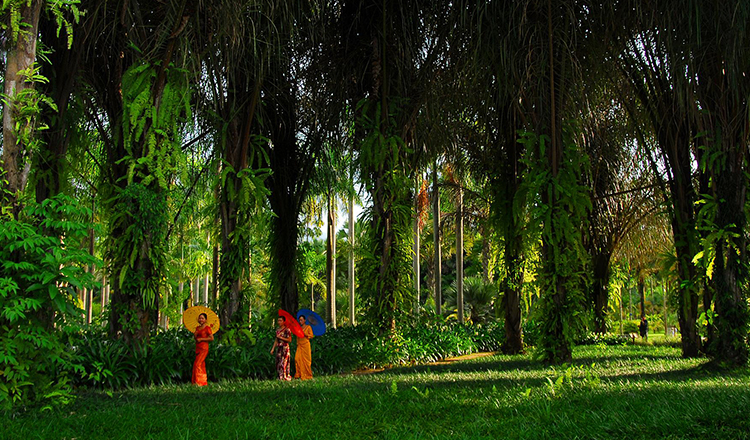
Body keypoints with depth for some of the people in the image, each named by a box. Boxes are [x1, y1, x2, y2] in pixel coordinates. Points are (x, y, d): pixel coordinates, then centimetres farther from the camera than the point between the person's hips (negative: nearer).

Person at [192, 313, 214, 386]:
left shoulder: (207, 328, -7)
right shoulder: (197, 328, 15)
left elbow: (211, 338, -12)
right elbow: (195, 338, 18)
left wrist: (201, 339, -13)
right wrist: (195, 334, -4)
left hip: (204, 348, -8)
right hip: (198, 348, 8)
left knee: (197, 364, -14)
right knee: (202, 365, 10)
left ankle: (198, 382, -12)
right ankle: (204, 382, 14)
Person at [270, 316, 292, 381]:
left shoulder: (287, 329, -7)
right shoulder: (277, 330, 14)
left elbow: (289, 340, -11)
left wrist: (281, 337, -13)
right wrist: (273, 349, 13)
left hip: (285, 348, -7)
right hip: (278, 348, 7)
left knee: (284, 362, -9)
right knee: (278, 363, 4)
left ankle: (285, 377, -4)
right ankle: (280, 377, 9)